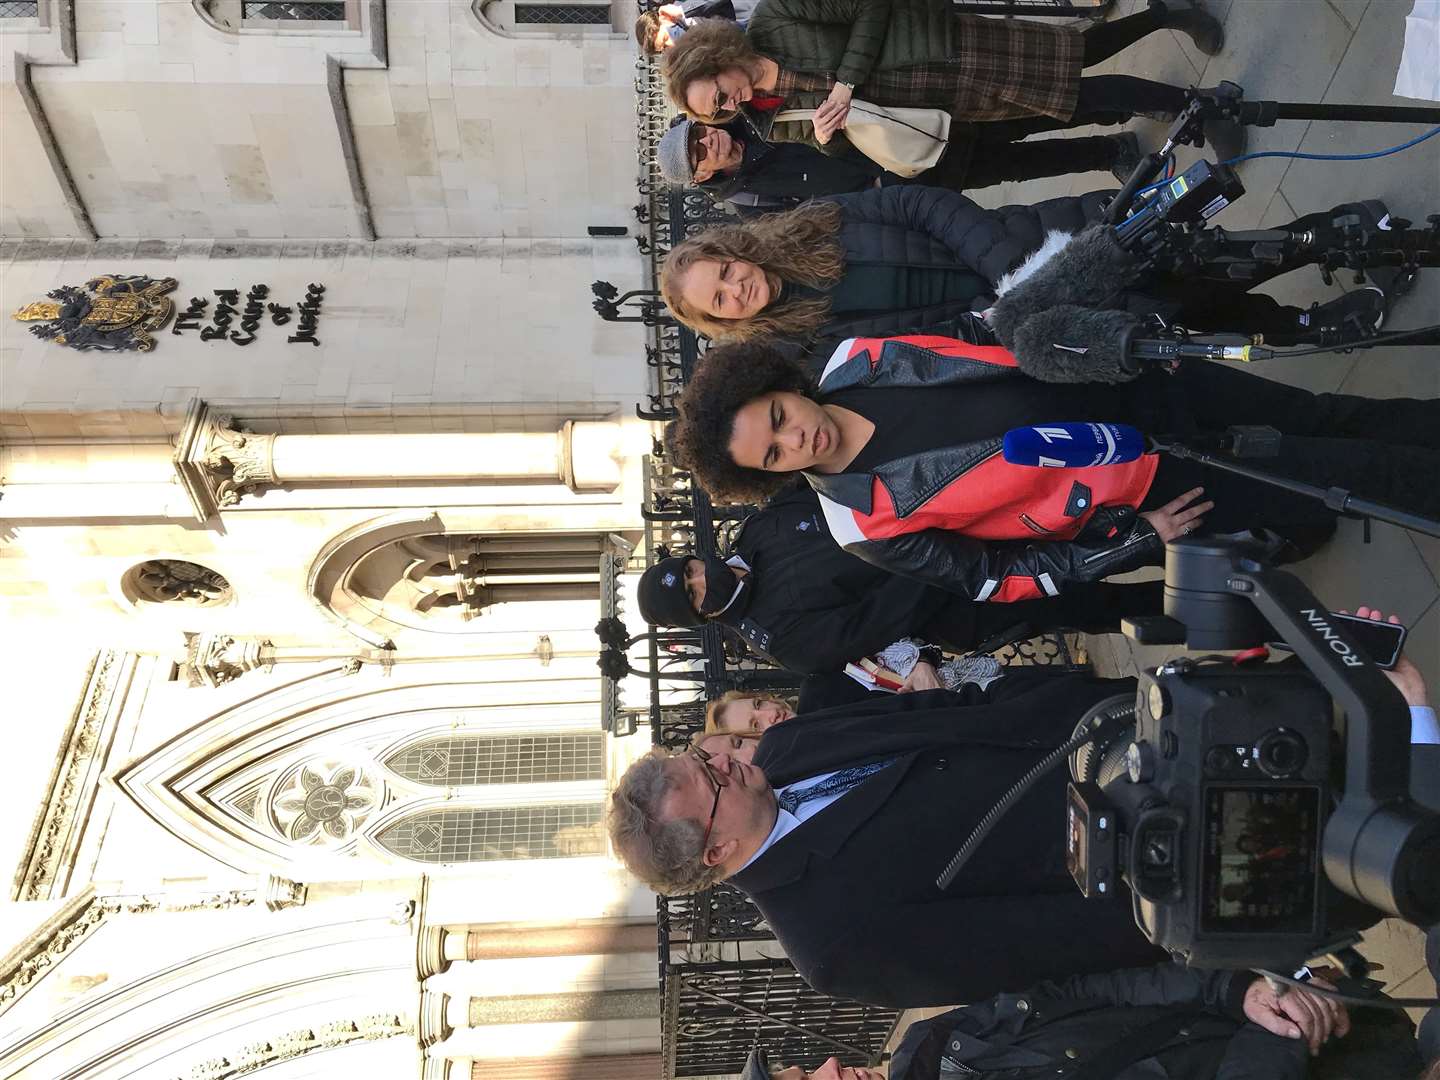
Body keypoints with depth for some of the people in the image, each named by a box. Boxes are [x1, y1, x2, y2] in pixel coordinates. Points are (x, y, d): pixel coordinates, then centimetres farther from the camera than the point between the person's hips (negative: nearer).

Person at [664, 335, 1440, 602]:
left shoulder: (858, 360, -10)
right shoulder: (866, 522, -20)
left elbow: (1001, 338, 3)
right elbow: (992, 579, -14)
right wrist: (1137, 543, -15)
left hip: (1136, 387, 4)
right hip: (1139, 488, -4)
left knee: (1321, 416, 11)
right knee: (1346, 480, -2)